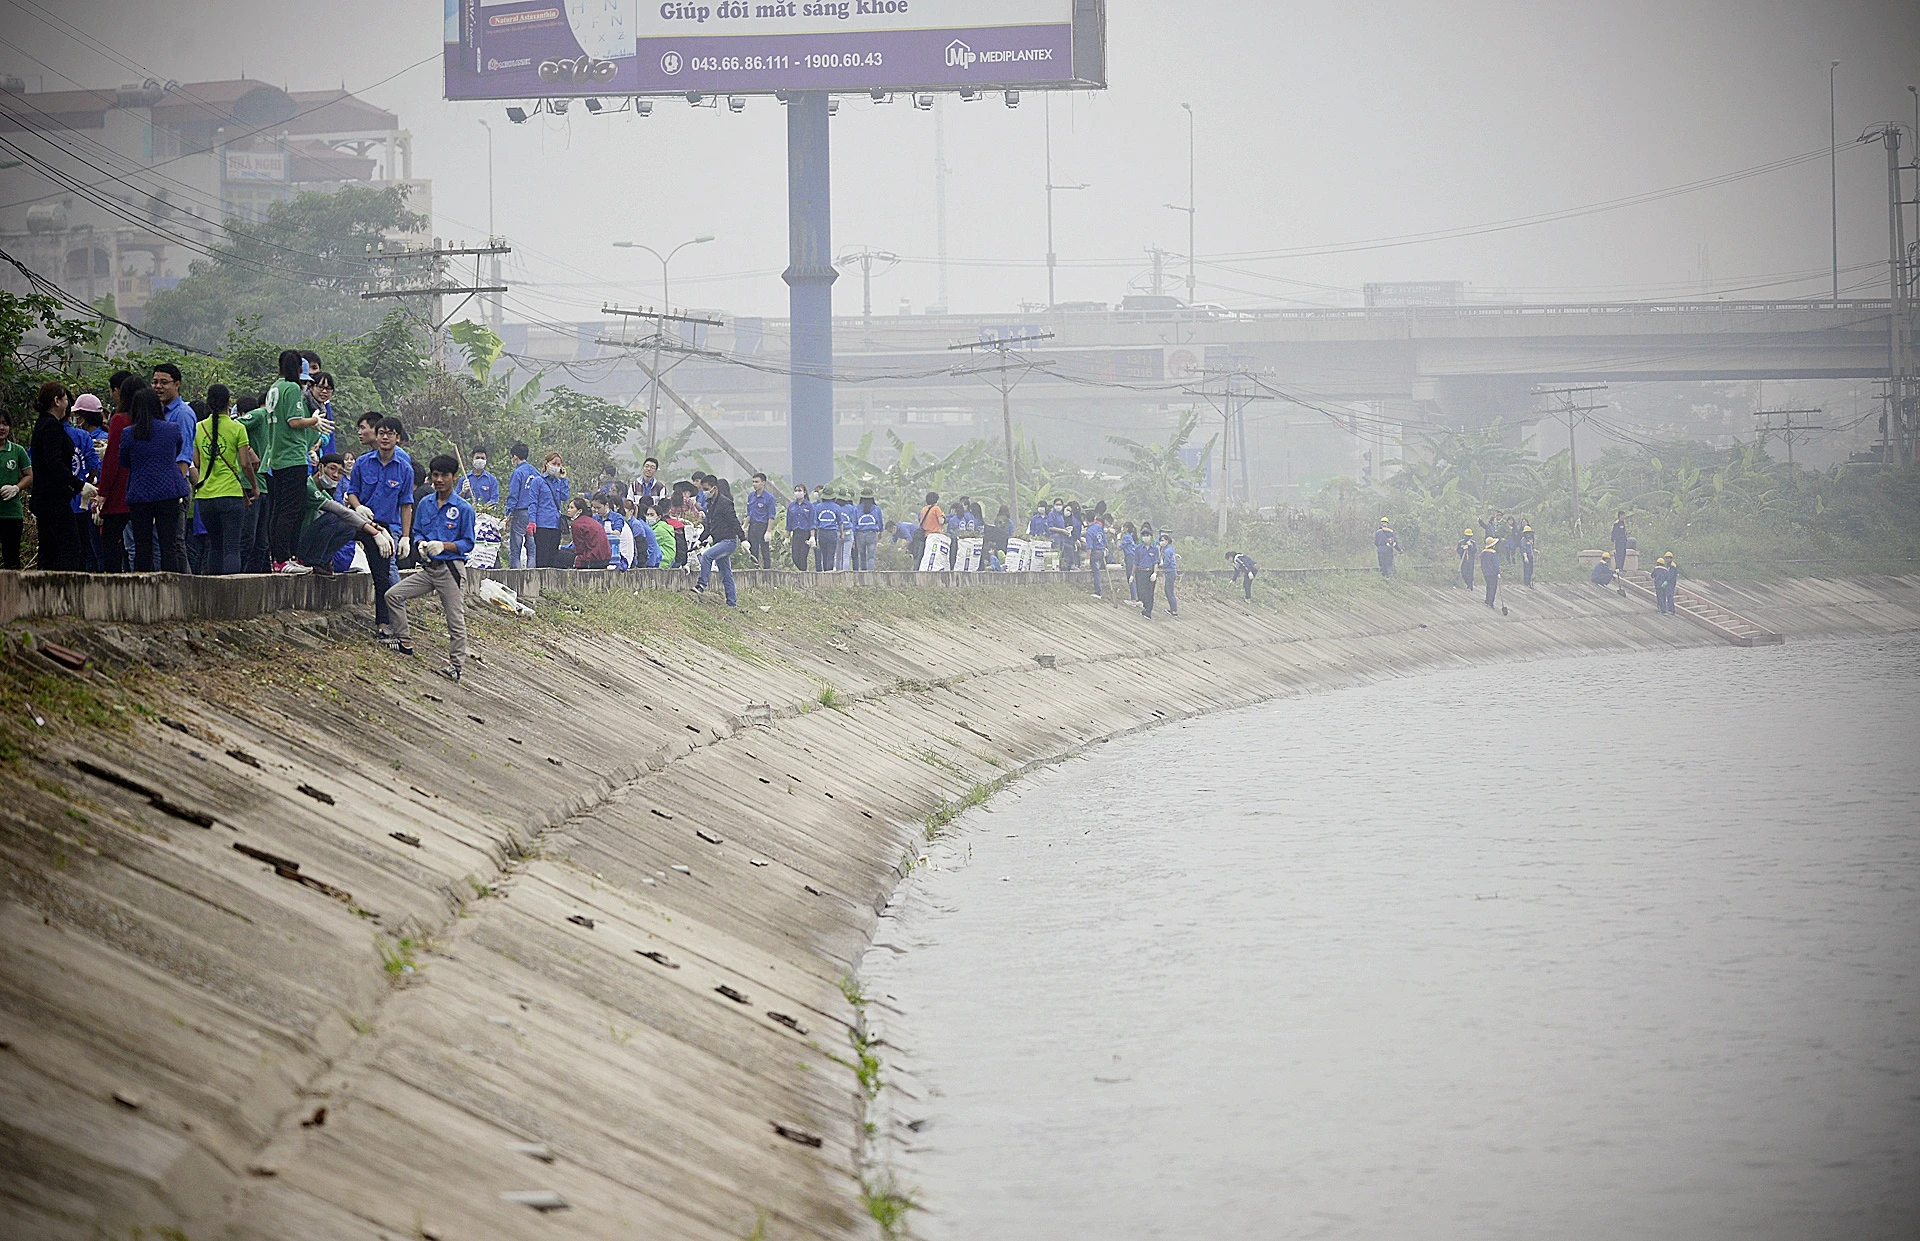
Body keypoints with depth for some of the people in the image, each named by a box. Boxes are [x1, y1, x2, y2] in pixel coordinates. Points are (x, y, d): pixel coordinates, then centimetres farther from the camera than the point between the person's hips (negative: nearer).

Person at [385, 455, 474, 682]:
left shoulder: (463, 509, -7)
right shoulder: (425, 503, 9)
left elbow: (468, 544, -5)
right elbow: (417, 532, 17)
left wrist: (443, 546, -20)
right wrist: (422, 545, -5)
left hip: (451, 569, -6)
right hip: (428, 567, 6)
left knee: (455, 619, -3)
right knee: (393, 595, -3)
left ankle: (457, 665, 5)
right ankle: (404, 641, 8)